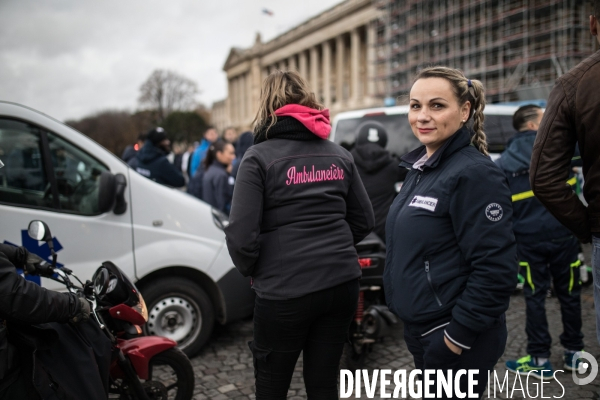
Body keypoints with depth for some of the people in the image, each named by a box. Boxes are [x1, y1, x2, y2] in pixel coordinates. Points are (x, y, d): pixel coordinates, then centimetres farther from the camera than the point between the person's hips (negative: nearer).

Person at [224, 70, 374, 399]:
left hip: (285, 289, -5)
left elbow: (242, 235, -13)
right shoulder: (338, 155, 9)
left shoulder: (260, 157, -7)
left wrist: (251, 271, 5)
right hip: (341, 283, 5)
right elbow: (364, 220, 12)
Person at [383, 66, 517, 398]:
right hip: (419, 328, 8)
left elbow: (495, 270, -23)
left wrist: (458, 337, -19)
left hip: (453, 337, -8)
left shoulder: (475, 173, -20)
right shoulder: (420, 168, 7)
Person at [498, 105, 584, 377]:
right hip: (562, 234, 0)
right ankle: (573, 352, 26)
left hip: (528, 239, 1)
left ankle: (540, 360, 13)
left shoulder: (504, 161, 2)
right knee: (568, 292, 14)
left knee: (535, 297, 8)